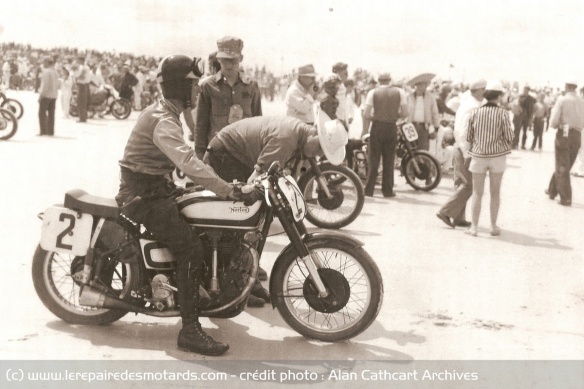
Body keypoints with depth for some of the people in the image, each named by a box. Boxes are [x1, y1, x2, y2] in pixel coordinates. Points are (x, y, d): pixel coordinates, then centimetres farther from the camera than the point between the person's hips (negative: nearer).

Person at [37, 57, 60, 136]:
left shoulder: (46, 71, -13)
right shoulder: (55, 72, 11)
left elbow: (45, 84, -18)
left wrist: (41, 95, -14)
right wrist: (55, 93, 18)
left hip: (46, 95, -8)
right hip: (53, 96, 8)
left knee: (42, 113, -3)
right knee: (51, 114, 8)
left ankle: (44, 131, -7)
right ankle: (51, 131, 8)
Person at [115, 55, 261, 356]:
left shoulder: (167, 113, 14)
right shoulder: (162, 120, -21)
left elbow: (184, 159, 20)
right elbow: (189, 164, -35)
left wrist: (226, 185, 13)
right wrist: (232, 192, -40)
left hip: (157, 187, 10)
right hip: (142, 194, -10)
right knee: (190, 247, -22)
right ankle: (189, 330, -21)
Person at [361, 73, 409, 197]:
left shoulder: (373, 92, -2)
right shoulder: (399, 92, 2)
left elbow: (366, 114, -9)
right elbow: (405, 113, -2)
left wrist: (365, 129, 1)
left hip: (377, 127, -1)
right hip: (392, 128, 1)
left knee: (373, 159, 6)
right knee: (389, 160, 9)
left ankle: (369, 189, 6)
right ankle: (387, 190, 12)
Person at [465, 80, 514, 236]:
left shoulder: (475, 112, -2)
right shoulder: (502, 113, -8)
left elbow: (469, 137, 2)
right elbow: (509, 136, -7)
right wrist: (506, 144, 15)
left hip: (478, 155, 1)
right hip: (497, 156, -1)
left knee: (477, 193, 8)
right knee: (495, 193, 12)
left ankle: (474, 227, 7)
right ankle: (493, 226, 17)